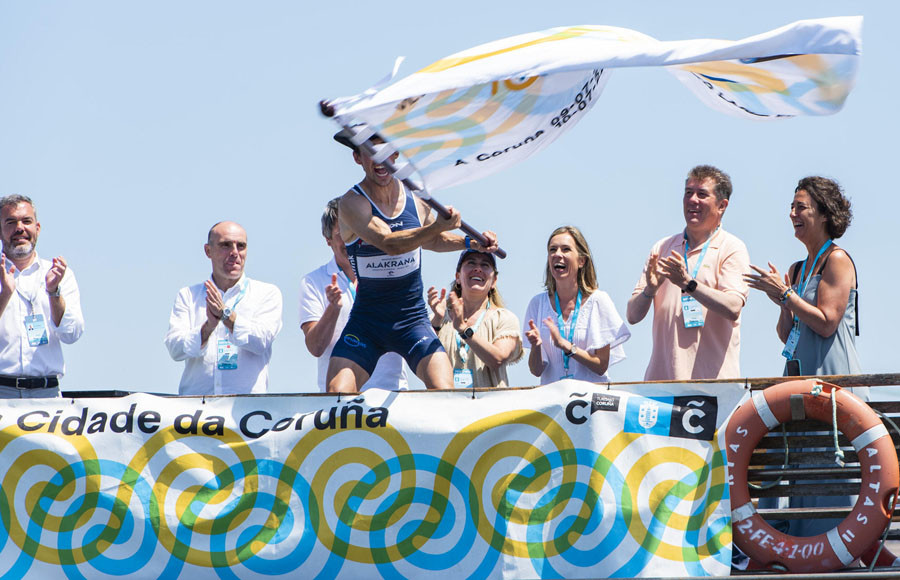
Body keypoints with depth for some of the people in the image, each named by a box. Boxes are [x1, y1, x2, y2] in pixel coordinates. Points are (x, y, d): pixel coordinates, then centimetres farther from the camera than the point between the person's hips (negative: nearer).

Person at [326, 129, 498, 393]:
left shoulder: (414, 198, 4)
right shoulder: (352, 203, -13)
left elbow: (432, 241, 25)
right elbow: (389, 243, -29)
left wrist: (470, 242, 8)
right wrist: (437, 227, -41)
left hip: (413, 321, 3)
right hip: (366, 322, -3)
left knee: (445, 394, -18)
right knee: (337, 394, -19)